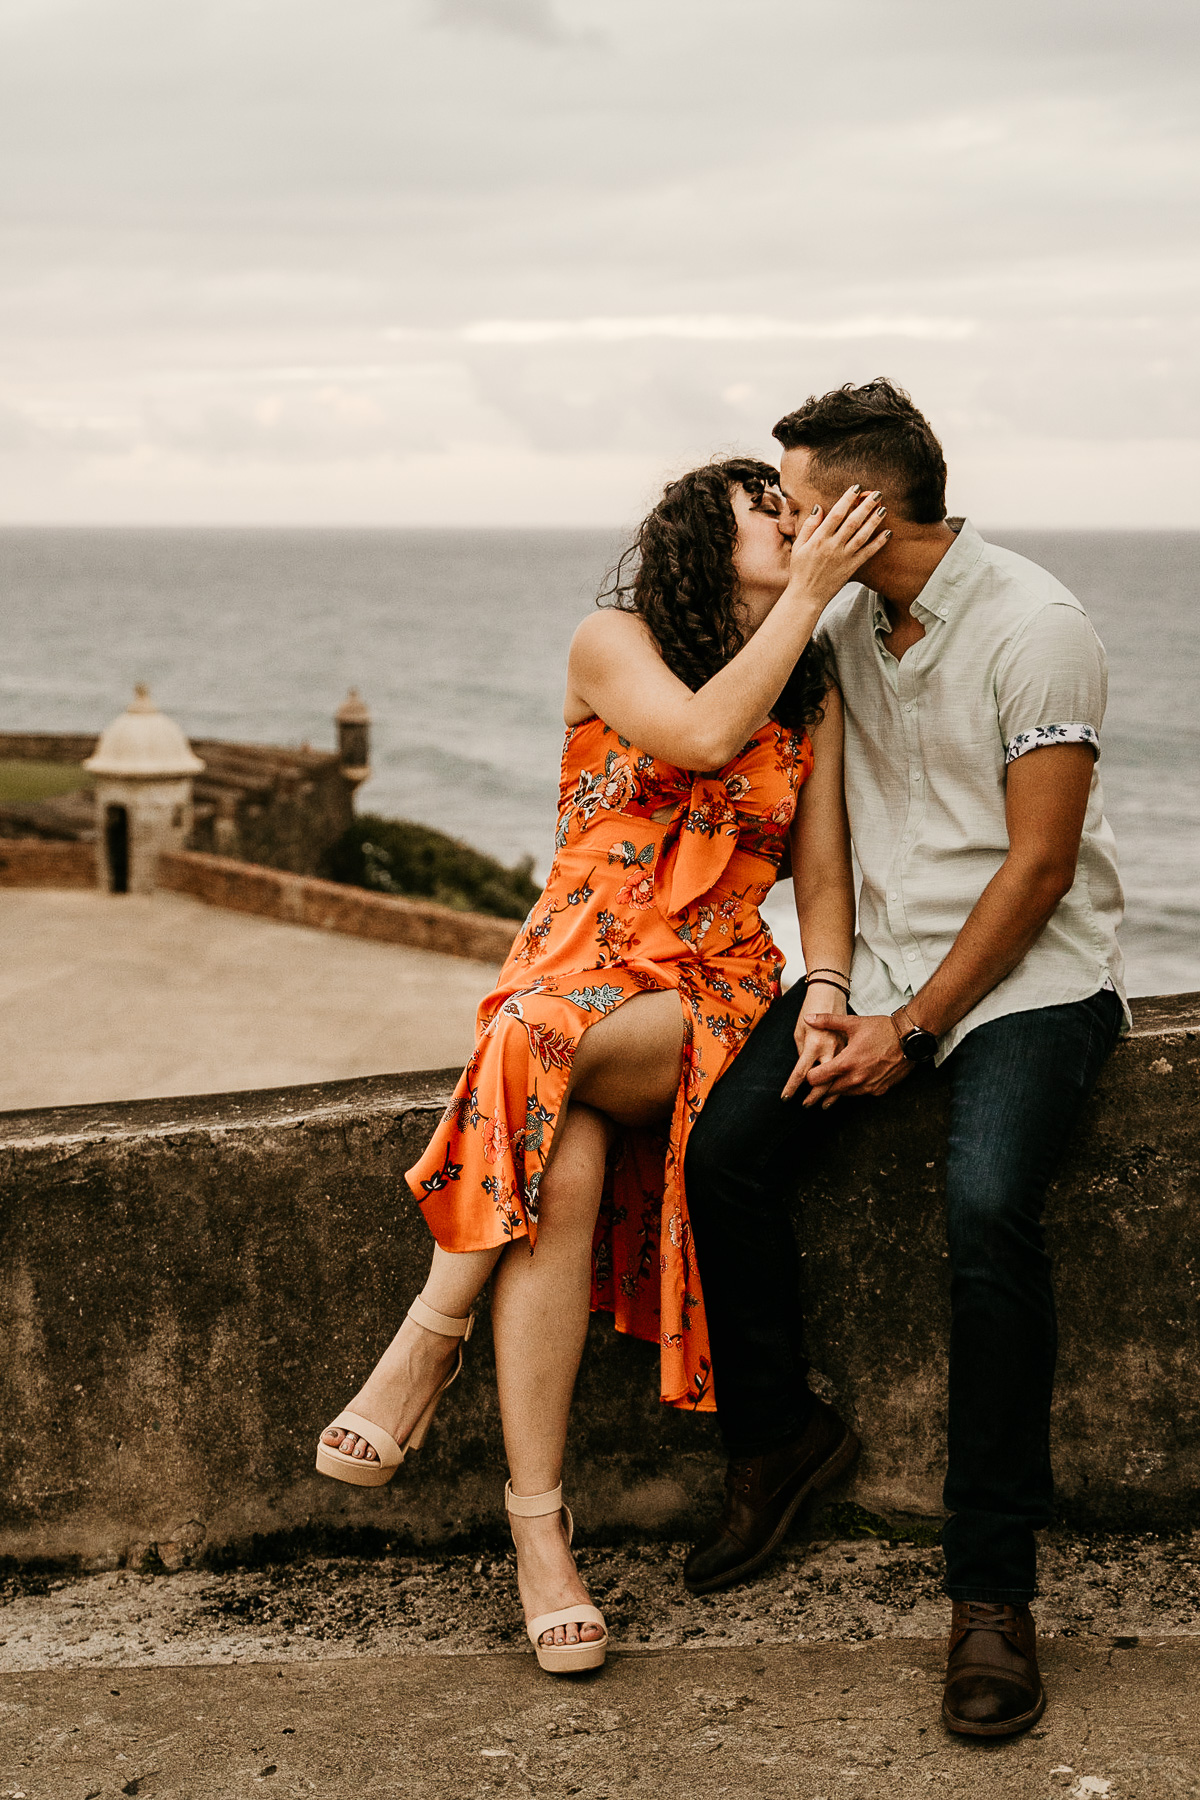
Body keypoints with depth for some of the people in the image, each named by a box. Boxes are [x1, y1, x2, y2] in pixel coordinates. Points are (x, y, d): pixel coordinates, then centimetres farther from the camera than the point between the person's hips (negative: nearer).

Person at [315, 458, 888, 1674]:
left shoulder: (813, 702, 15)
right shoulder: (613, 643, 5)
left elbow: (822, 874, 9)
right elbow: (705, 735, -15)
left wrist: (824, 997, -9)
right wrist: (810, 592, -11)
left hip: (712, 992, 1)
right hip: (578, 962, -1)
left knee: (543, 1044, -35)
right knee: (561, 1165, -33)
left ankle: (437, 1329, -21)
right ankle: (537, 1524, -29)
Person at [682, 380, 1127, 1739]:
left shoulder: (1032, 627, -14)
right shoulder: (844, 625, 7)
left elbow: (1039, 867, -16)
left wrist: (915, 1026, -17)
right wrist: (827, 996, 3)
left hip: (1033, 975, -6)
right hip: (886, 961, 6)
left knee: (985, 1202, -31)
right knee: (724, 1144, -15)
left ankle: (992, 1591, -21)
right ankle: (771, 1437, 9)